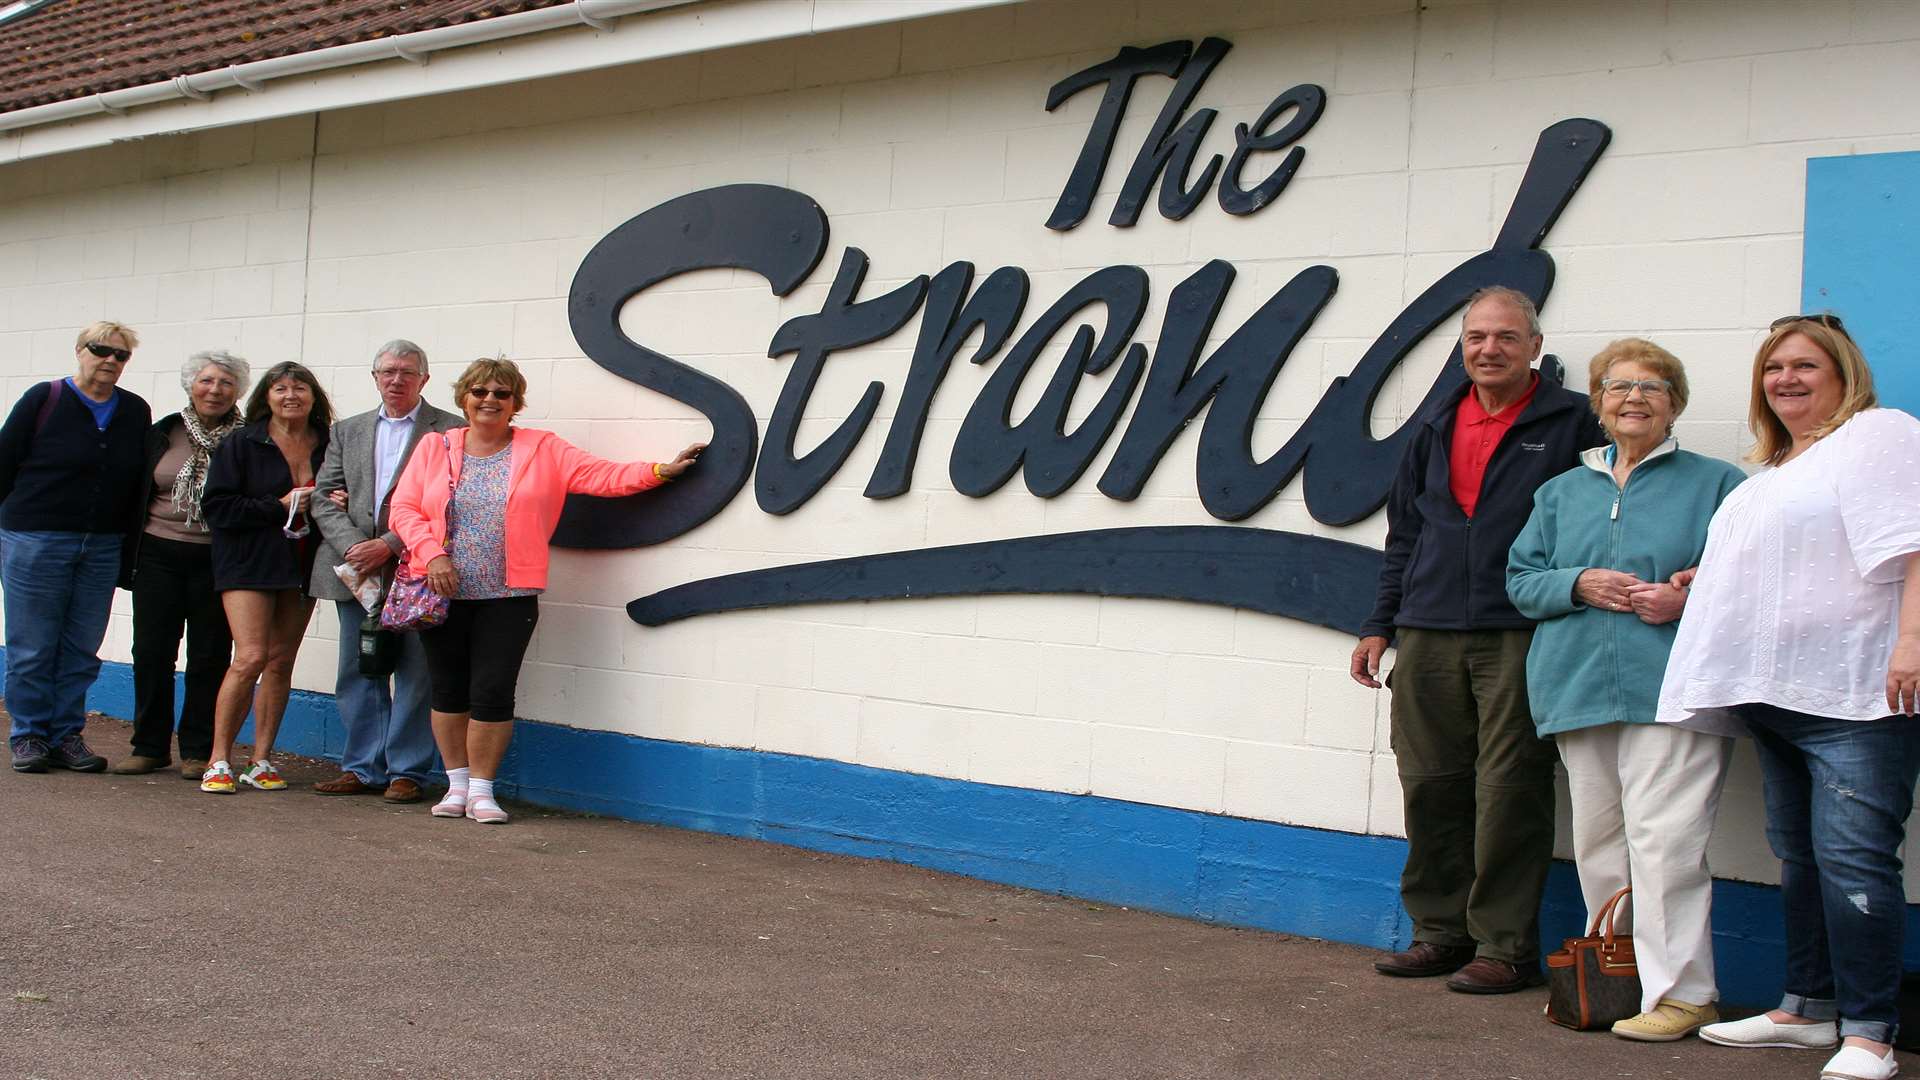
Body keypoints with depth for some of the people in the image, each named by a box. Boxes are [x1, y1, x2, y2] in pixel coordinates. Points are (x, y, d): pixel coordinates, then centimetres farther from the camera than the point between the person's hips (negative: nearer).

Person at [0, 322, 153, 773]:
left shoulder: (135, 411, 8)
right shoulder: (43, 400, -3)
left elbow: (139, 482, 12)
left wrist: (132, 543, 8)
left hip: (103, 549, 4)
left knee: (82, 649, 6)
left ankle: (67, 735, 15)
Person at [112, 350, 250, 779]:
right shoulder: (163, 434, 6)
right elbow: (136, 493, 10)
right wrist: (130, 557, 8)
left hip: (216, 562, -2)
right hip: (159, 555, 3)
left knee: (209, 656, 3)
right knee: (151, 651, 5)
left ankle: (199, 751, 12)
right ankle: (149, 746, 16)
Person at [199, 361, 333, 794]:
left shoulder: (328, 447, 7)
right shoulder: (240, 444, -2)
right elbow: (218, 505, -8)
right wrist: (280, 507, -13)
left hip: (301, 567, 4)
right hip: (250, 563, -4)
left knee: (281, 662, 5)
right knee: (251, 657, -12)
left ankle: (261, 760, 13)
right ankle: (219, 760, -1)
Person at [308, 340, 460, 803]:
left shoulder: (449, 431, 0)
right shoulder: (347, 431, 16)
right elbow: (324, 499, 10)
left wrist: (389, 545, -14)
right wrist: (352, 547, -8)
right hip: (356, 571, 5)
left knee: (414, 674, -1)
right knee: (359, 673, 8)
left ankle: (406, 771, 6)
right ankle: (363, 768, 16)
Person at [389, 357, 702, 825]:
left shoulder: (543, 450, 5)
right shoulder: (435, 448, 8)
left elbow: (601, 475, -1)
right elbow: (404, 507, 3)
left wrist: (662, 470, -11)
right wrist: (432, 554, -11)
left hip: (508, 597, -1)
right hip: (443, 593, 2)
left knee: (493, 693, -4)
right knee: (449, 690, 8)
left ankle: (481, 790, 10)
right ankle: (457, 785, 22)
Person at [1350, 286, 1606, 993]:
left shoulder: (1570, 422, 2)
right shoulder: (1436, 428, 17)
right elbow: (1404, 534, 21)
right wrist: (1379, 625, 16)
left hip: (1520, 636, -5)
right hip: (1429, 636, 5)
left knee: (1509, 791, -4)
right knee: (1430, 786, 6)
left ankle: (1506, 945, 5)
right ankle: (1441, 930, 18)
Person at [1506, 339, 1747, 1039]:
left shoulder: (1715, 483, 9)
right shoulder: (1563, 491, 21)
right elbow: (1521, 579, 13)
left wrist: (1692, 597, -14)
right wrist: (1578, 585, -6)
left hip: (1671, 689, -5)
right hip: (1579, 688, 5)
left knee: (1664, 838, -13)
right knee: (1597, 844, 7)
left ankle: (1680, 992, -7)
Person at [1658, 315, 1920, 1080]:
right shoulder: (1774, 470, 25)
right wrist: (1687, 591, 29)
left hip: (1857, 693, -9)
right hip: (1779, 694, 9)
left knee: (1851, 856, -13)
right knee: (1799, 856, 13)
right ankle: (1808, 1008, 22)